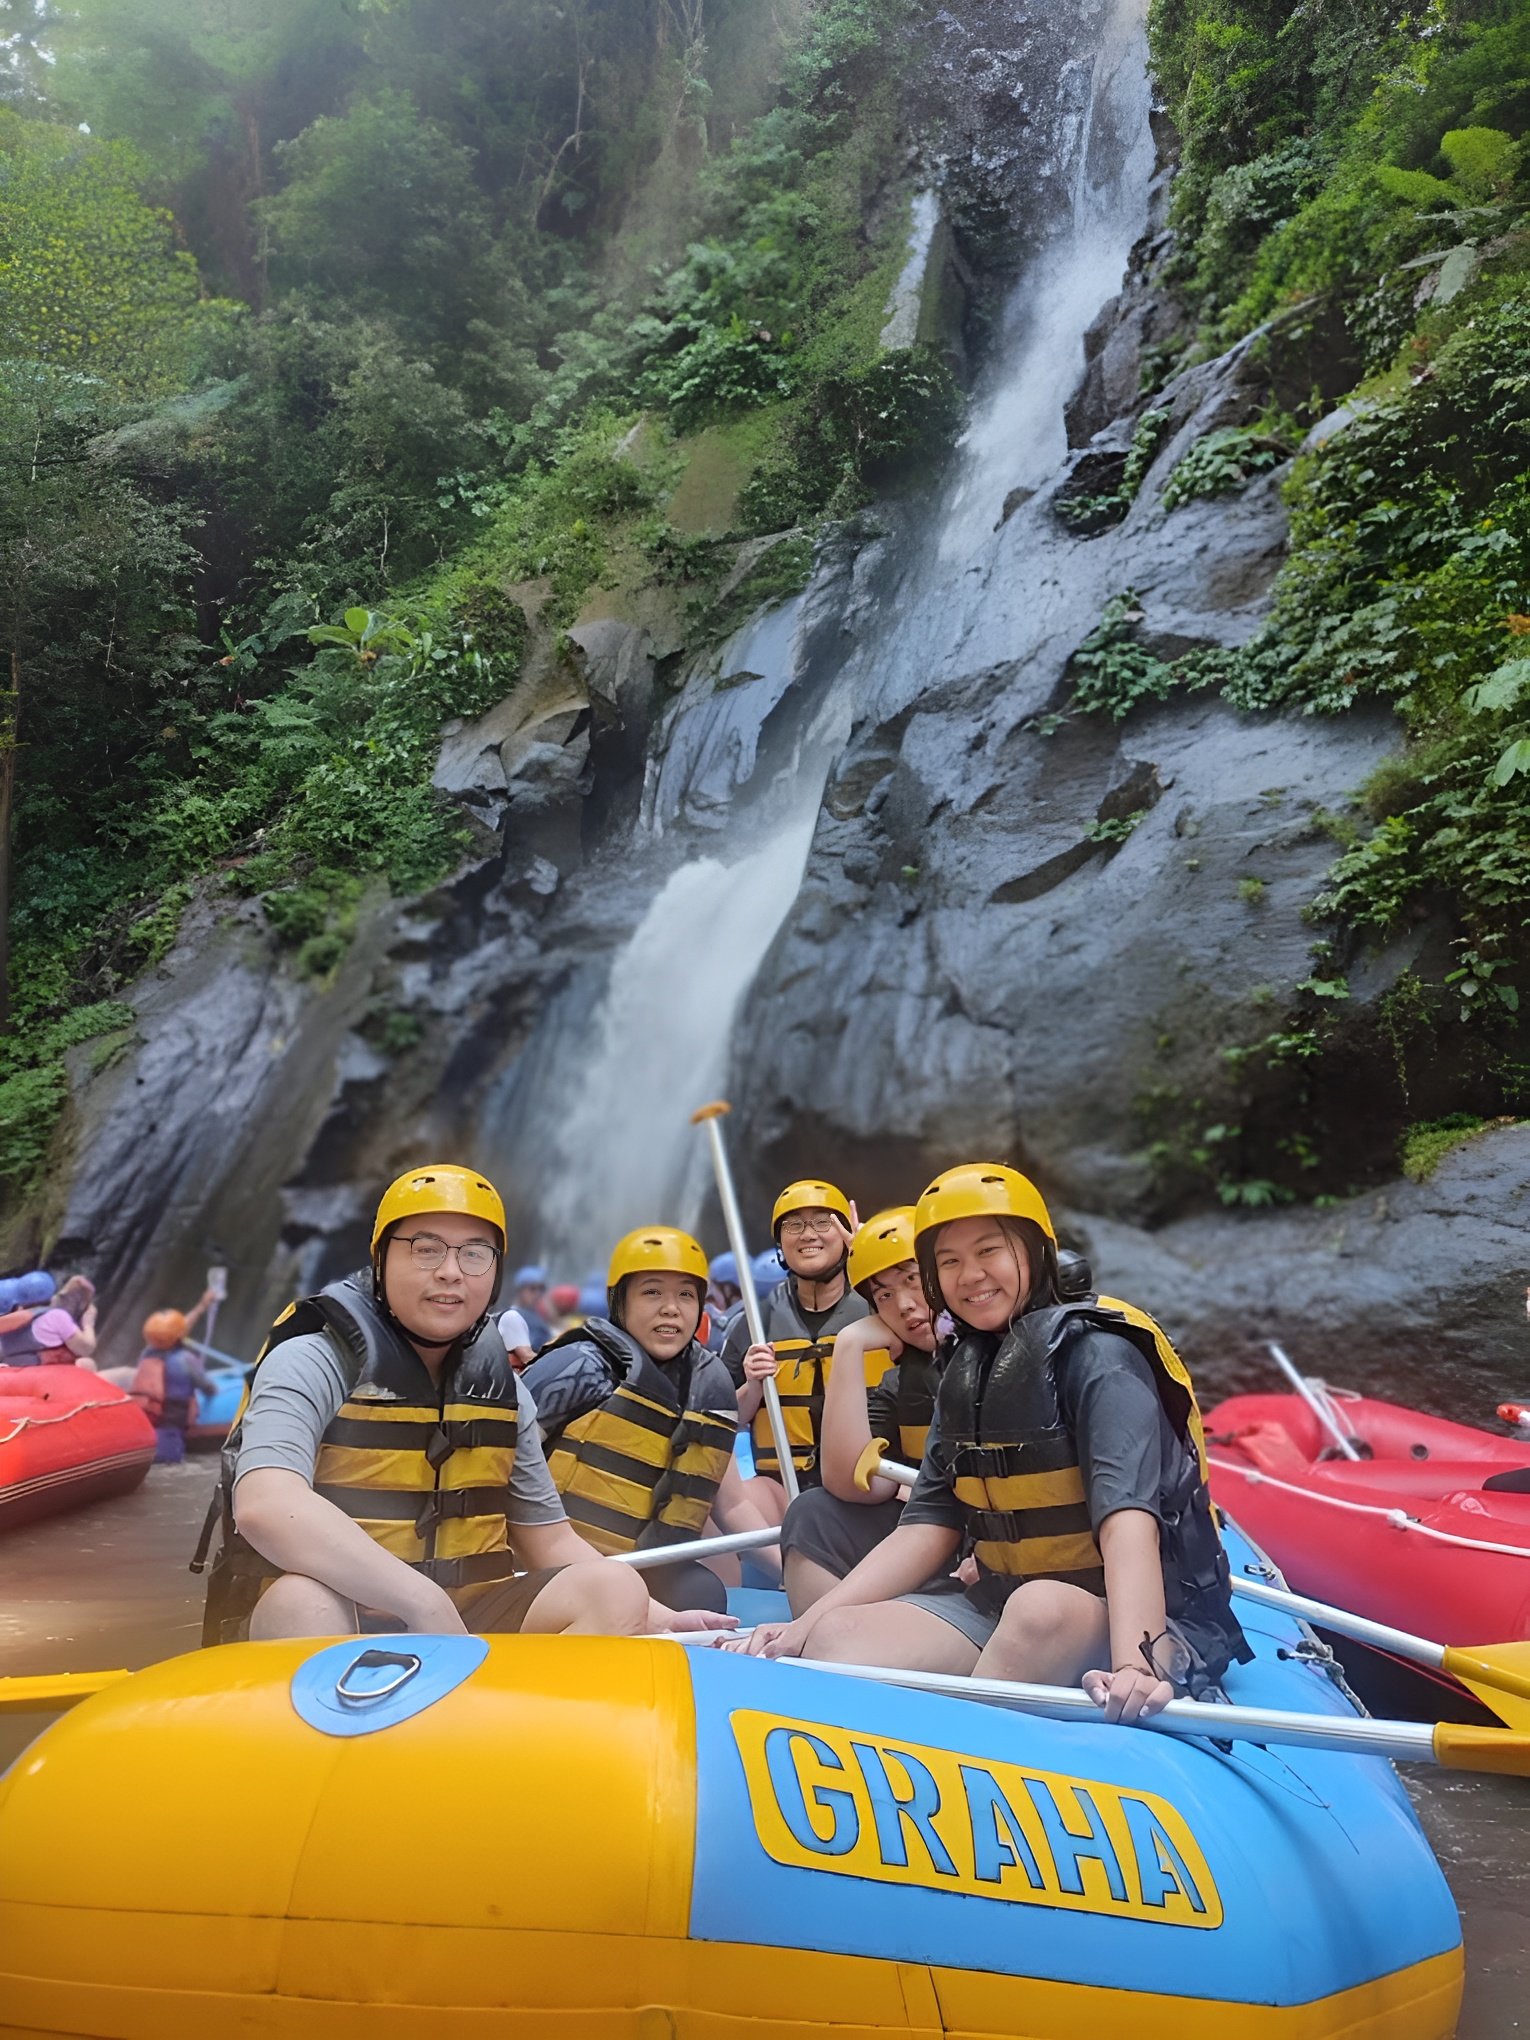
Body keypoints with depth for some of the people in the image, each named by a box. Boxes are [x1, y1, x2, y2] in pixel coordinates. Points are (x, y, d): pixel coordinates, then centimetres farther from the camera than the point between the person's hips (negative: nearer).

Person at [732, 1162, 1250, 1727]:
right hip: (1004, 1605, 6)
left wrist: (1134, 1662, -41)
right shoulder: (966, 1373, 8)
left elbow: (1127, 1516, -26)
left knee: (1041, 1607, -38)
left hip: (1140, 1620, -6)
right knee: (837, 1637, -16)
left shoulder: (1093, 1351, -13)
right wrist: (805, 1625, -6)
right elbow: (929, 1526, 4)